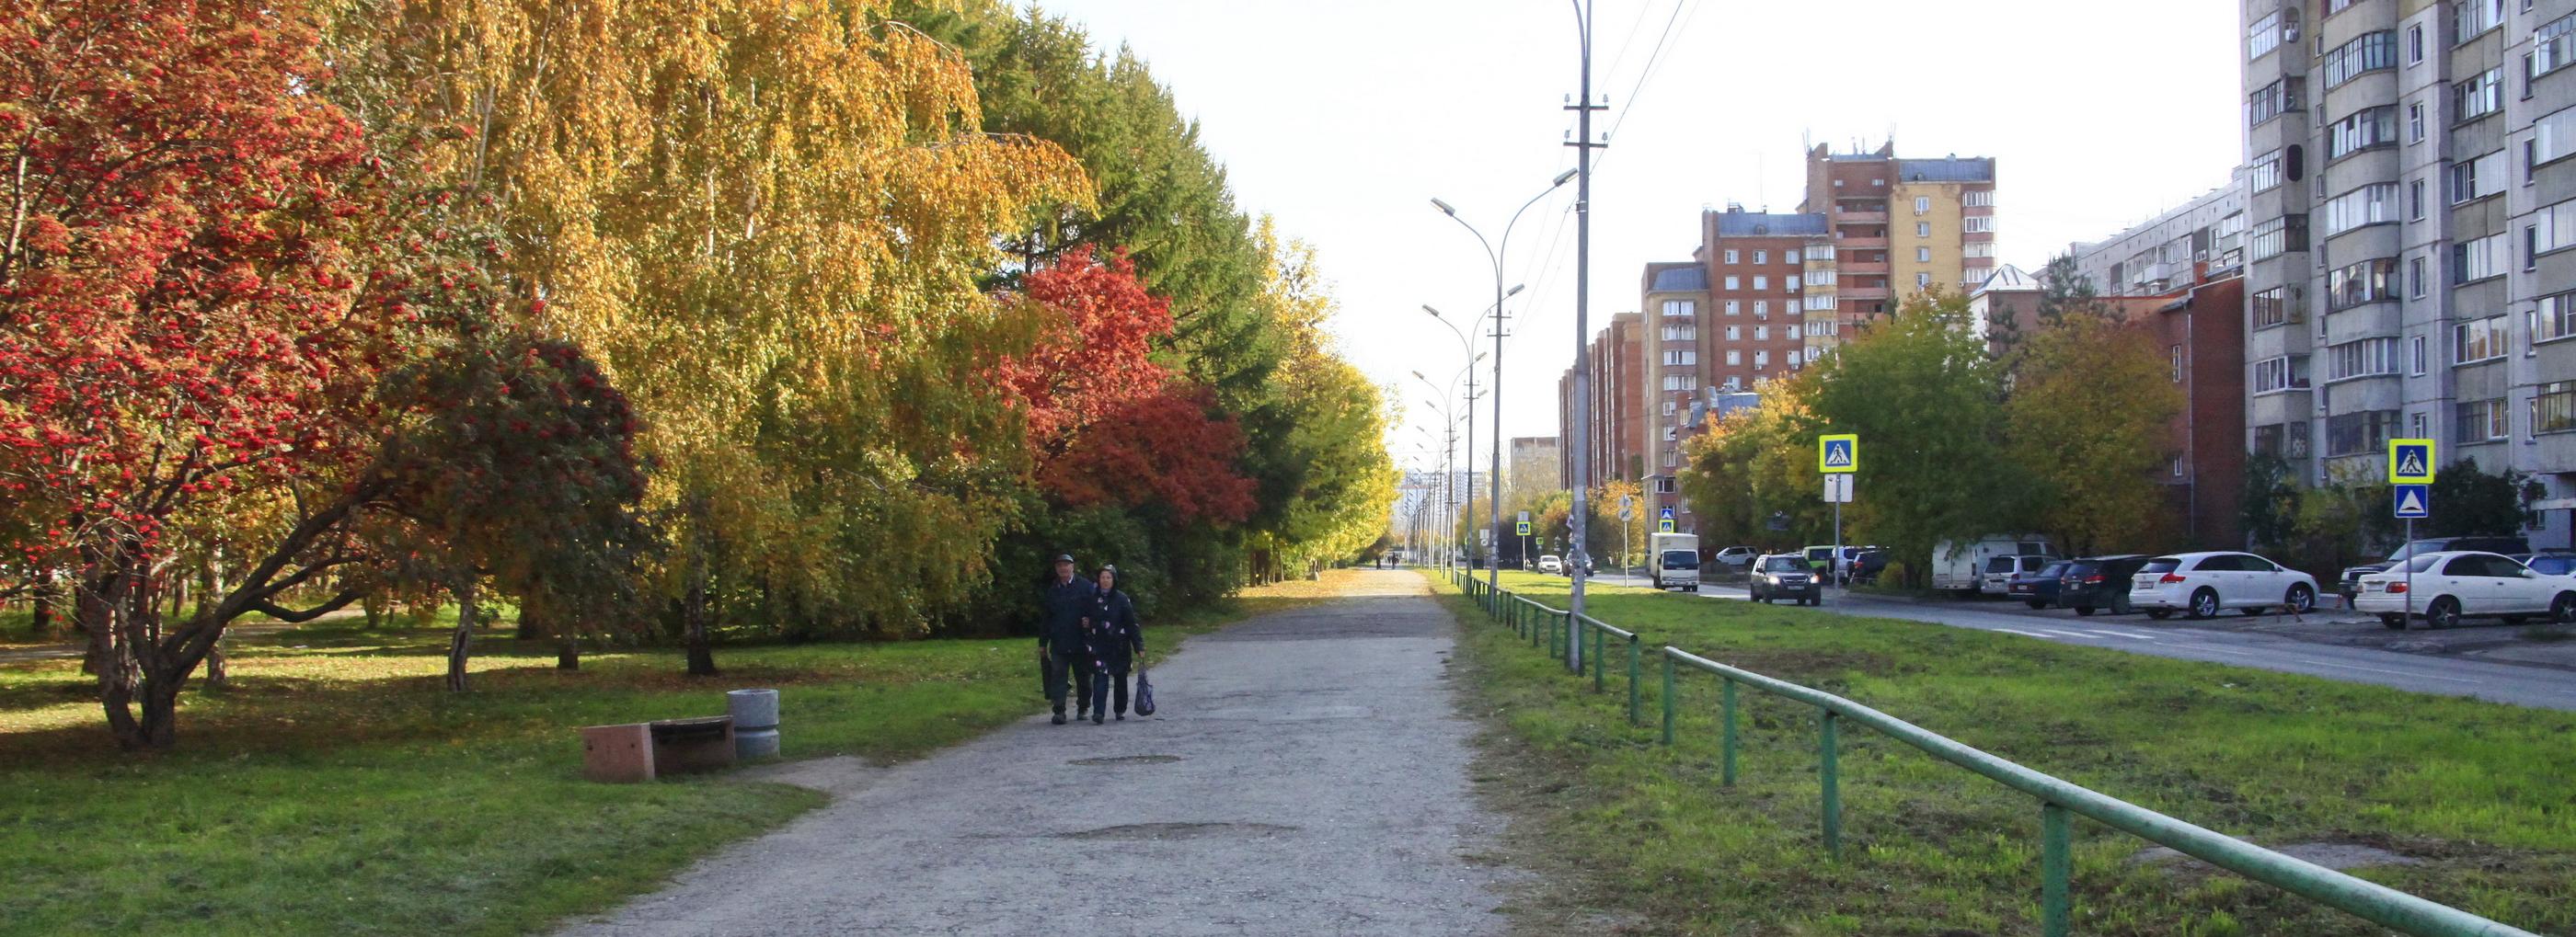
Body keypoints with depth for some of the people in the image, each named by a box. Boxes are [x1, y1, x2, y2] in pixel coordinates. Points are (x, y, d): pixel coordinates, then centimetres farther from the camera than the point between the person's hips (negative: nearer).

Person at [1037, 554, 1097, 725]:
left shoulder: (1086, 586, 2)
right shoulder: (1051, 591, 11)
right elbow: (1044, 619, 16)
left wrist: (1090, 621, -16)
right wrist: (1042, 643, 14)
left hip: (1081, 641, -1)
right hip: (1058, 643, 1)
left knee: (1083, 676, 8)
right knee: (1058, 675, -8)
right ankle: (1059, 711, -9)